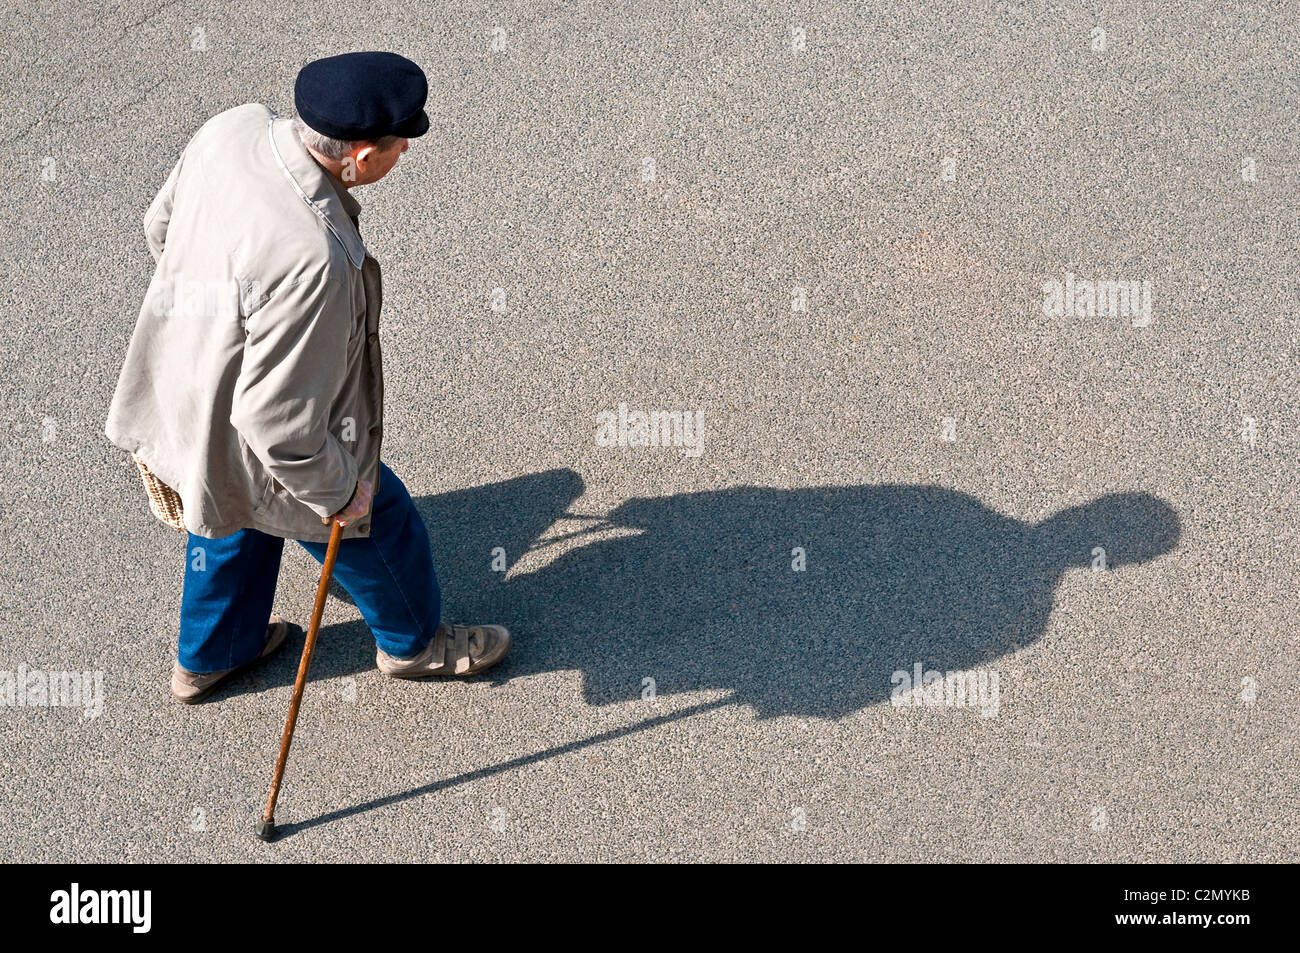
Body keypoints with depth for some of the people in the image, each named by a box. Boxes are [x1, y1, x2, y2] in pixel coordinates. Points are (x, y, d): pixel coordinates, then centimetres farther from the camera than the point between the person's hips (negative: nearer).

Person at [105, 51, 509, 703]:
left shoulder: (237, 125, -18)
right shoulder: (312, 261, -42)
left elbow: (161, 224, 3)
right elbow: (279, 424, -34)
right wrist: (339, 491, -16)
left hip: (181, 386, 8)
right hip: (249, 449, -8)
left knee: (234, 523, 34)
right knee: (379, 520, 20)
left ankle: (208, 656, 58)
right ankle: (413, 640, 50)